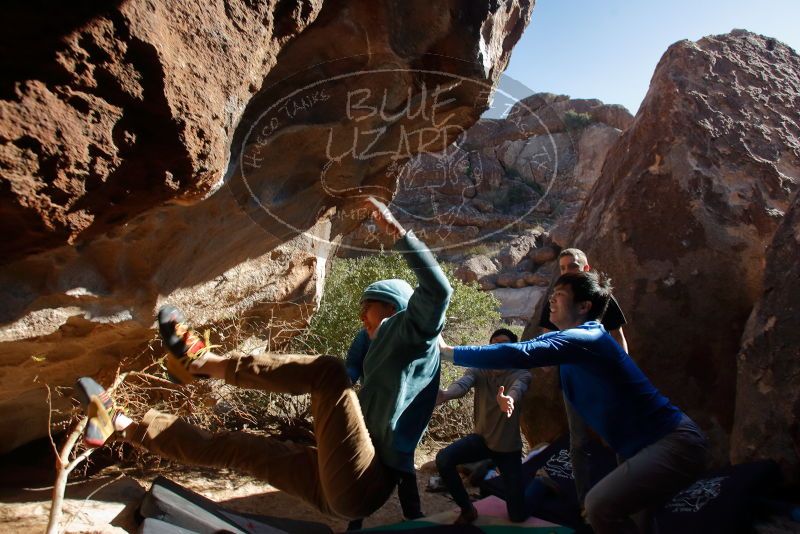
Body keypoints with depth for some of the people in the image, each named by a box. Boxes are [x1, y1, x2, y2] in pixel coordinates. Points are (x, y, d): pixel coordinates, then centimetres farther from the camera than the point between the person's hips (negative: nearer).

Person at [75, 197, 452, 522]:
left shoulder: (412, 339, 1)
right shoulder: (388, 355, 26)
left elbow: (437, 291, -19)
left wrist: (396, 231, -21)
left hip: (360, 485, -9)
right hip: (337, 490, 9)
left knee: (327, 370, -22)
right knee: (237, 448, 11)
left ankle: (203, 362, -13)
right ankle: (122, 425, 20)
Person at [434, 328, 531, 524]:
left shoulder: (521, 374, -14)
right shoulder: (479, 371, -8)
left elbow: (517, 389, -39)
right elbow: (462, 383, -31)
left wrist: (508, 399, -65)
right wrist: (444, 394, -55)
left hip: (509, 446, -2)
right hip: (482, 438, 2)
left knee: (518, 516, -2)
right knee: (443, 459, -26)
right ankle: (467, 509, -1)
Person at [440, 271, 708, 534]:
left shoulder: (585, 338, -23)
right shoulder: (572, 340, 8)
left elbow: (520, 354, -34)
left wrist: (448, 352, -27)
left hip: (675, 442, -10)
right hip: (655, 442, 10)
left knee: (600, 506, -23)